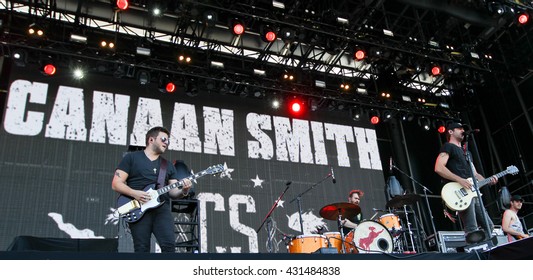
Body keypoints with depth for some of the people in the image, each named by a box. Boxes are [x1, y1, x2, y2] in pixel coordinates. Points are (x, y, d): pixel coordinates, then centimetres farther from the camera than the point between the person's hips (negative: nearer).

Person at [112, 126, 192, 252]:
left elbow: (173, 192, 13)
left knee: (169, 245, -13)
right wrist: (134, 193, -15)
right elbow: (116, 184, 2)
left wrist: (183, 191, -10)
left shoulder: (169, 166, 20)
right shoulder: (131, 157, 8)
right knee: (142, 249, -5)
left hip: (162, 208, 3)